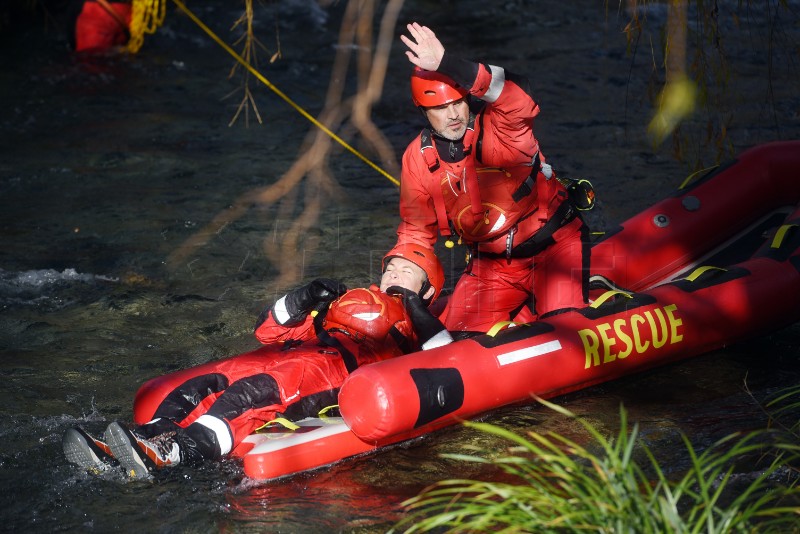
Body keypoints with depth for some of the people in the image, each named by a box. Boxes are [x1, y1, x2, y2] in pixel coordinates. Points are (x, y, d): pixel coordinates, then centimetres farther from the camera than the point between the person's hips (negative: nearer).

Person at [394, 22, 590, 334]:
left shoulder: (496, 128, -18)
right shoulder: (418, 159, -3)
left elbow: (517, 99, -44)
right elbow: (416, 230, 11)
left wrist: (447, 66, -53)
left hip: (554, 244, -5)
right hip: (492, 265, 5)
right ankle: (525, 307, 18)